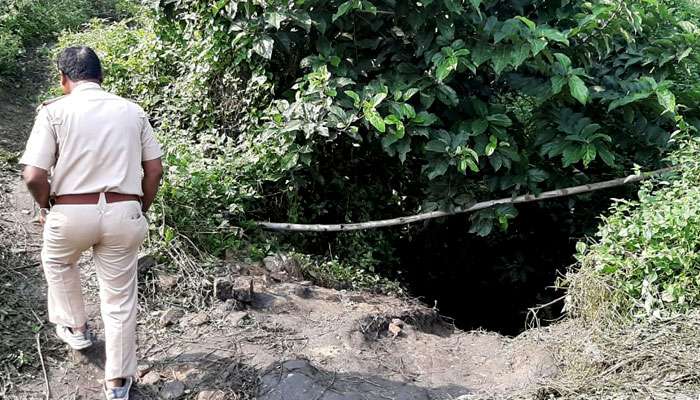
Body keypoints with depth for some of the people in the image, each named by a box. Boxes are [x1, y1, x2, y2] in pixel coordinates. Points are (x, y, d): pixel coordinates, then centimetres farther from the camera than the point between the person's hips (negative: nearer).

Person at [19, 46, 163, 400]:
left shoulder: (54, 111, -5)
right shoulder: (132, 110, 5)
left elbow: (34, 175, -12)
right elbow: (154, 169, 6)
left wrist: (46, 207, 8)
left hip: (72, 213, -2)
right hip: (122, 213, 2)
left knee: (57, 263, 32)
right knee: (120, 298, 12)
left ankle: (76, 328, 45)